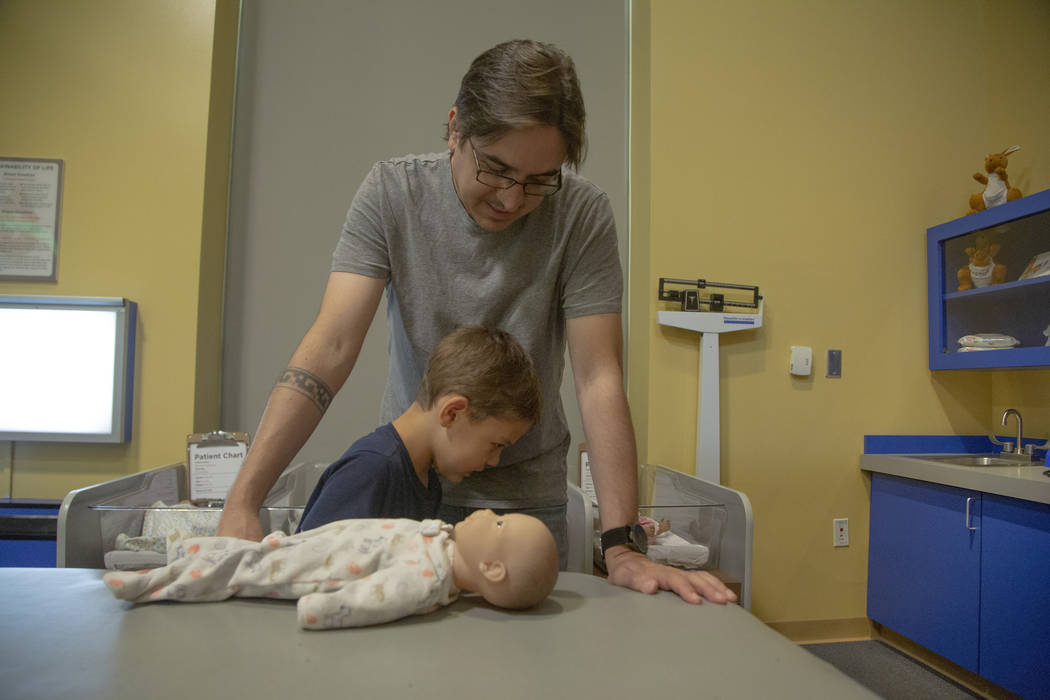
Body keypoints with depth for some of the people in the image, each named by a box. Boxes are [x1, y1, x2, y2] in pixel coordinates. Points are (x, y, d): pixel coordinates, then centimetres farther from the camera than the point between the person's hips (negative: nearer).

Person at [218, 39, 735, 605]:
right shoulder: (391, 192, -13)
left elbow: (598, 378, -19)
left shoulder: (581, 214, -16)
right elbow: (331, 346, -19)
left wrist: (622, 547, -25)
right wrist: (242, 502, -27)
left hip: (526, 495, 0)